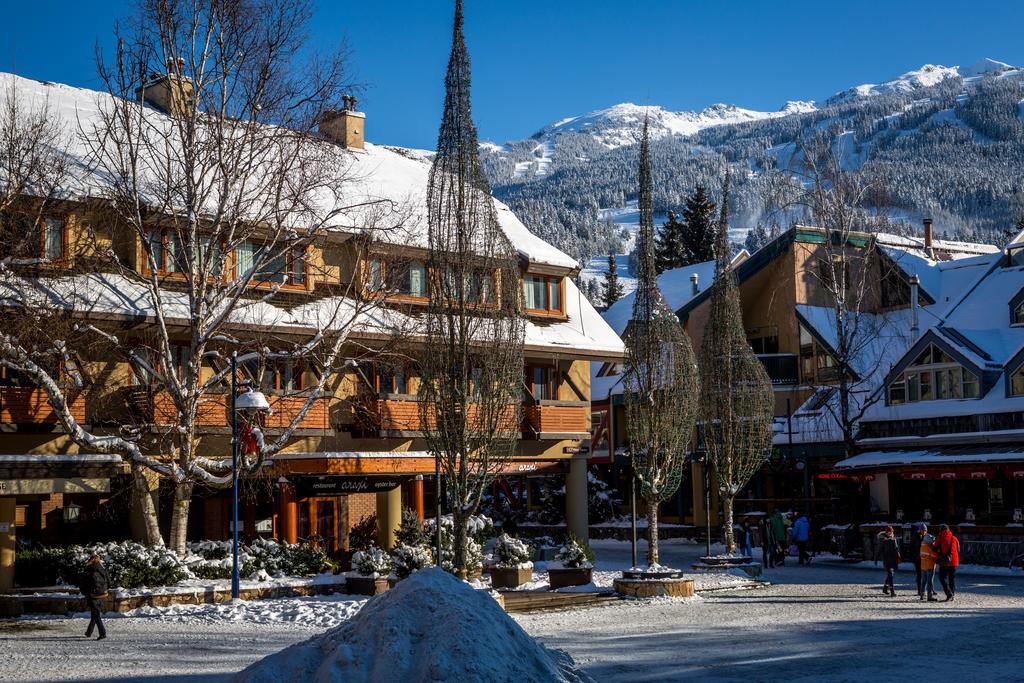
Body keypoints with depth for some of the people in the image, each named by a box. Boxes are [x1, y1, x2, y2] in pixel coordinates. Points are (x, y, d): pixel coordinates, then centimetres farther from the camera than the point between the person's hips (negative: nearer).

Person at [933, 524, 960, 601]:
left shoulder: (940, 538, -4)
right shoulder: (954, 538, 8)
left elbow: (934, 548, -1)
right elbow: (958, 550, 16)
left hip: (944, 562, -4)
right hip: (954, 561, 4)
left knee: (943, 577, 1)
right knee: (952, 578, 15)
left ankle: (949, 594, -14)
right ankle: (953, 594, 13)